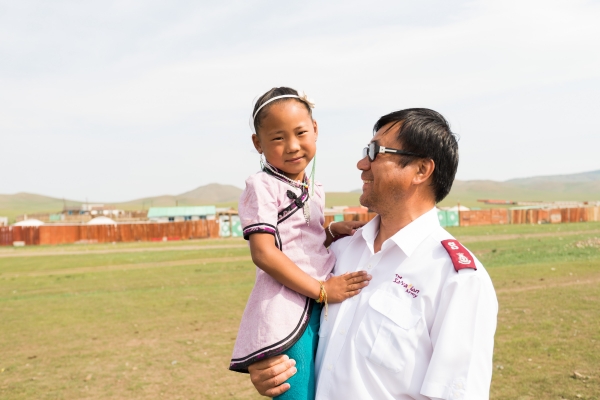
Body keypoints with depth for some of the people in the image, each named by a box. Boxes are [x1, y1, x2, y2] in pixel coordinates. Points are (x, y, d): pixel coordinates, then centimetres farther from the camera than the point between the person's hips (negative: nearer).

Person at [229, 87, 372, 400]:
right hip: (287, 311, -8)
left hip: (320, 307, 8)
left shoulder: (315, 189, 14)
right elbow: (264, 253, -17)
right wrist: (320, 289, -18)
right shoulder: (262, 187, -9)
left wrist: (334, 232, 4)